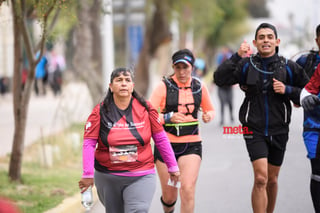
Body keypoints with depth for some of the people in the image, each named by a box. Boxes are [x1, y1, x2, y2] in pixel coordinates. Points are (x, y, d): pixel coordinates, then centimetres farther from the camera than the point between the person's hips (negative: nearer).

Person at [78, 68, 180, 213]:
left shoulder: (145, 108, 0)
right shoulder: (100, 111, -3)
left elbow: (161, 139, 6)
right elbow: (89, 143, -6)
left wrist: (172, 167, 9)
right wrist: (88, 174, -14)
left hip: (140, 177, -1)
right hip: (107, 178, 1)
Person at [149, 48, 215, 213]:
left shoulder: (199, 87, 4)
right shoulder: (163, 86, -5)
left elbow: (210, 109, 20)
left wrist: (208, 116, -4)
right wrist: (169, 117, -27)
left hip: (191, 144, 1)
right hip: (166, 144, -1)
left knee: (188, 189, -19)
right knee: (169, 196, 8)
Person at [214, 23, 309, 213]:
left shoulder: (288, 67, -1)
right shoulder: (246, 65, -2)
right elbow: (220, 79, -13)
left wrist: (287, 90, -12)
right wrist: (237, 57, -21)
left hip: (278, 131, 2)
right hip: (254, 130, -2)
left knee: (272, 180, 13)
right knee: (260, 178, -15)